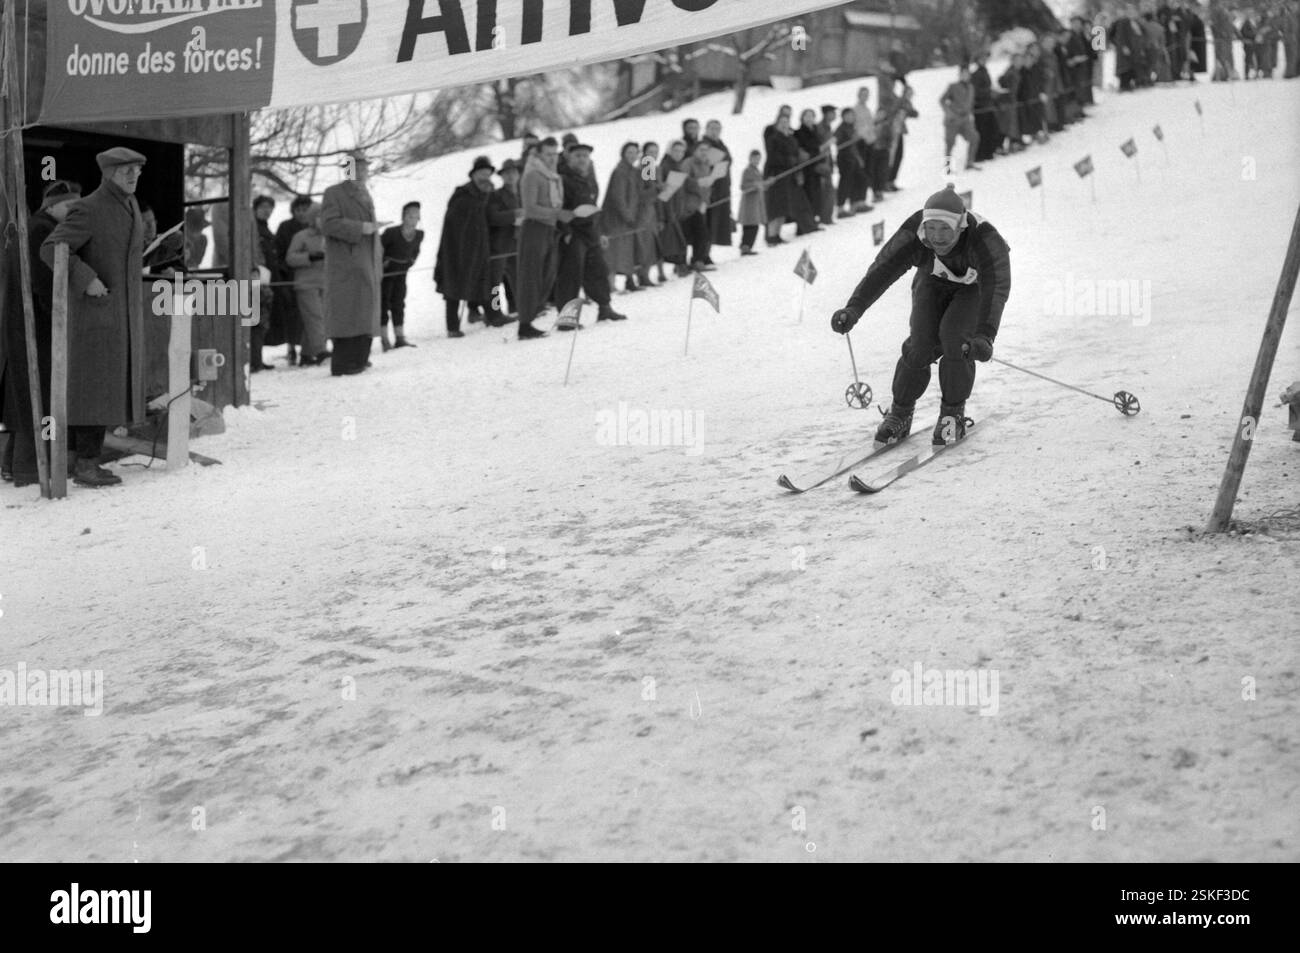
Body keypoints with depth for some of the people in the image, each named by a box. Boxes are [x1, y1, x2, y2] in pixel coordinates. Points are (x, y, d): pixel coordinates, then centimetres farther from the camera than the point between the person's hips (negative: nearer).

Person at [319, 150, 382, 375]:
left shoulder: (365, 195, 20)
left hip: (366, 265, 8)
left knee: (366, 313, 7)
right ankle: (342, 365, -10)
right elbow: (328, 224, -16)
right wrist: (360, 228, -19)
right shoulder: (334, 193, -4)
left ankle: (358, 360, 13)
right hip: (344, 265, -8)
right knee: (346, 313, -11)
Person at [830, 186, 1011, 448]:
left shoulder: (984, 239, -38)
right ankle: (900, 415, 4)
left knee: (955, 338, -26)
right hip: (933, 285, 2)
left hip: (975, 288, -2)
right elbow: (882, 270, -38)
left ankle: (953, 415, -6)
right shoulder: (914, 235, -32)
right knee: (921, 345, -17)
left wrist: (985, 334, -63)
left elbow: (996, 287, -47)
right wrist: (853, 308, -55)